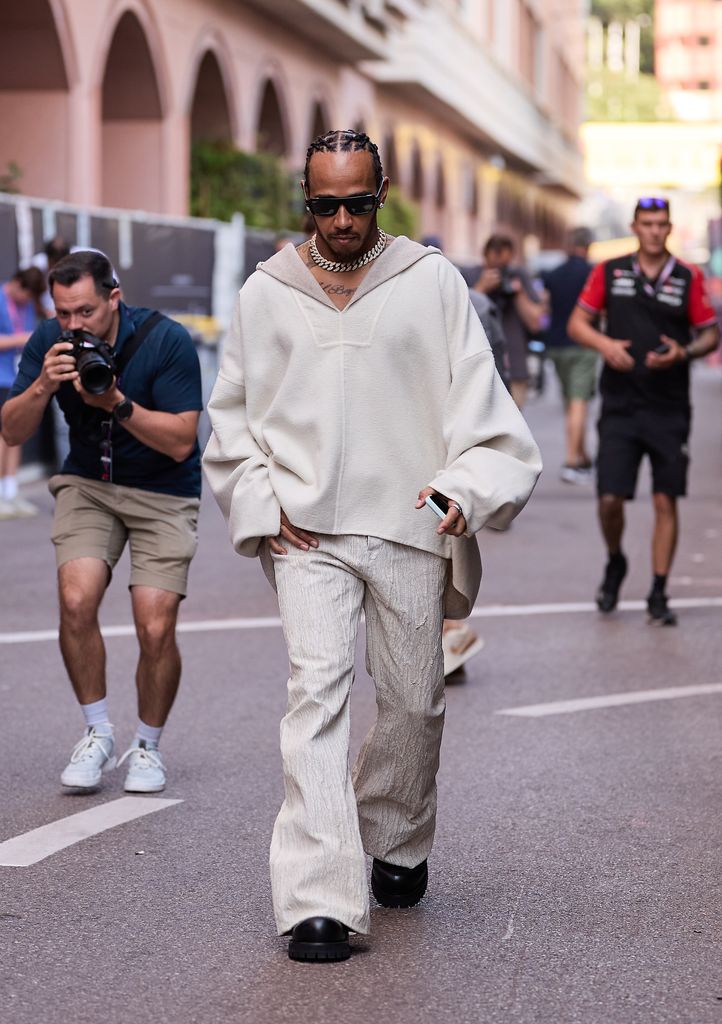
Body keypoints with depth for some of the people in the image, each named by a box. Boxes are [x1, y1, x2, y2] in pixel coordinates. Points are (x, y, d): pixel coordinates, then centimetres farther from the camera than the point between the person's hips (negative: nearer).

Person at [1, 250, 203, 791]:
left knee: (156, 628, -14)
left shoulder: (167, 341, -18)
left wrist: (116, 403, -31)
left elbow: (181, 441, -20)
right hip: (88, 485, 3)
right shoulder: (49, 342, -8)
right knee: (77, 599, -21)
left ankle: (148, 746, 11)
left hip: (164, 493, -3)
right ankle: (97, 733, -1)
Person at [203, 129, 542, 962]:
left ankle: (397, 846, 35)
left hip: (409, 527, 1)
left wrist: (464, 486, -13)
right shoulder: (266, 293, 8)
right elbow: (232, 415, 14)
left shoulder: (432, 282, 4)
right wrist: (261, 509, 1)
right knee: (317, 691, -15)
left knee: (413, 703, 9)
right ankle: (316, 900, -18)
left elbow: (478, 399, 2)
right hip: (306, 533, 0)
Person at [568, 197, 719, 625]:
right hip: (620, 408, 0)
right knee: (610, 498, -4)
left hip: (670, 410, 0)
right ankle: (615, 565, 26)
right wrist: (604, 344, -11)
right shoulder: (609, 272, 4)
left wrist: (683, 354, -14)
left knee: (666, 501, 0)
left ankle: (658, 594, 9)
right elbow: (578, 322, 9)